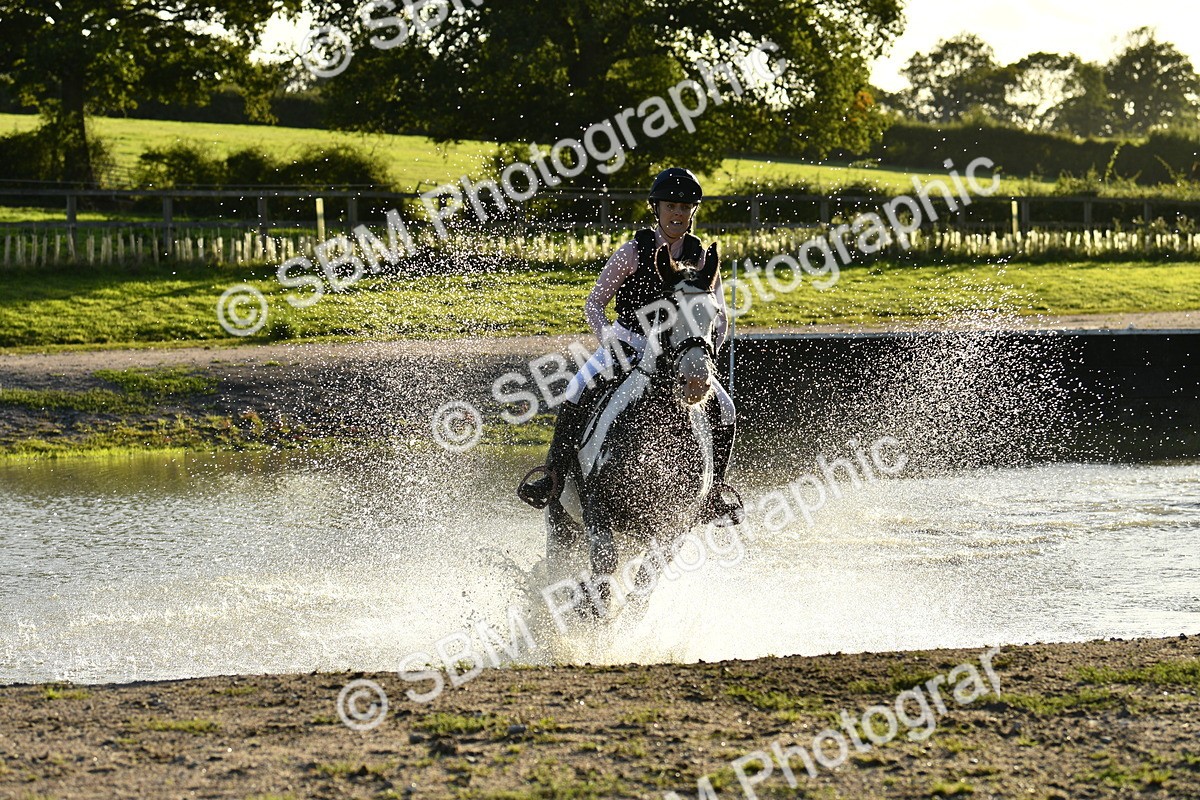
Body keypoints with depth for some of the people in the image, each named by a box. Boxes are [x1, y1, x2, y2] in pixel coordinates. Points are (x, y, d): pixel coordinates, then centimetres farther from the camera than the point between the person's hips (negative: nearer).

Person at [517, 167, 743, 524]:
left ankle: (716, 491, 4)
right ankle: (554, 475, -20)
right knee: (576, 393, -27)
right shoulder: (635, 252, -6)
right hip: (626, 346, -2)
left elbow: (720, 317, 5)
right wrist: (606, 337, -23)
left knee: (725, 411, -15)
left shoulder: (701, 259, 1)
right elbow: (594, 304, -4)